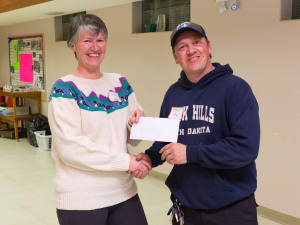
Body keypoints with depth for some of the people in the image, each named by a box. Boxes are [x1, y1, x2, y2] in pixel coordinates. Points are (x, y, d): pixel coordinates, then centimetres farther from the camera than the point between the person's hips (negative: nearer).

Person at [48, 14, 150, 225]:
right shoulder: (64, 89, -8)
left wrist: (135, 124, -10)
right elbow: (70, 148, -17)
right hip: (81, 199, -5)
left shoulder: (121, 83, 8)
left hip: (124, 191, 5)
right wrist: (125, 161, -18)